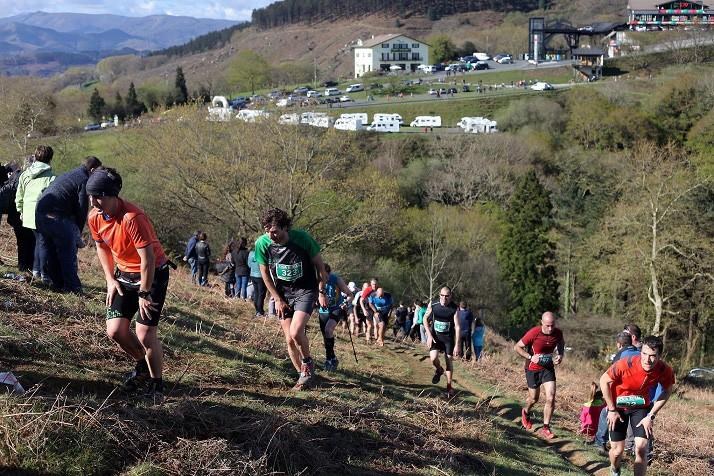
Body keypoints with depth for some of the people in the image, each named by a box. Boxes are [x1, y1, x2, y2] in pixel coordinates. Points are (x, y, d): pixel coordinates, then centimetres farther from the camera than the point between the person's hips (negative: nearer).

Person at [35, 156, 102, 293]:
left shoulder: (65, 175, 25)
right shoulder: (85, 181, -2)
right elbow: (82, 209, -6)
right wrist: (78, 231, 8)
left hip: (40, 212, 8)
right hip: (58, 217, -8)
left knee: (47, 251, 16)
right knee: (67, 253, 3)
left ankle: (57, 283, 24)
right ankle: (72, 287, 6)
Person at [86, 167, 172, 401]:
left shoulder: (133, 218, -30)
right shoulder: (94, 218, -8)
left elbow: (148, 260, -26)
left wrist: (144, 294, -19)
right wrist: (110, 279, 5)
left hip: (152, 274, -7)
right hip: (124, 274, 7)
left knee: (145, 335, -13)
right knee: (115, 331, 0)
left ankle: (157, 383, 9)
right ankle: (143, 366, 28)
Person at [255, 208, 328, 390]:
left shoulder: (303, 238, -23)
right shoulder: (262, 243, -17)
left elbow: (319, 265, -7)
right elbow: (265, 273, -2)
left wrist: (322, 292, -4)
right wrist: (277, 299, -3)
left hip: (306, 290, -3)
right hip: (282, 293, 3)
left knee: (295, 332, -21)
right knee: (289, 340, 1)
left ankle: (308, 363, 7)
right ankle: (304, 375, 18)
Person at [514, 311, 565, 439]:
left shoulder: (558, 333, -14)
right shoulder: (533, 333, -25)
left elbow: (561, 344, 11)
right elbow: (517, 347, -15)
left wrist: (560, 356, -9)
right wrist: (530, 357, -27)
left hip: (548, 368, 2)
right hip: (533, 369, -2)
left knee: (551, 399, -10)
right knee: (534, 399, 14)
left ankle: (545, 428, 3)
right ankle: (526, 413, 49)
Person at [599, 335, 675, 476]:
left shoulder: (665, 371, -25)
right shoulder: (626, 364, -34)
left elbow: (667, 391, -3)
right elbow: (604, 381, -18)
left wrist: (651, 416, -7)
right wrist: (612, 410, -13)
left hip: (642, 407, 2)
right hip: (618, 406, -2)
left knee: (641, 448, -12)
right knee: (617, 450, 2)